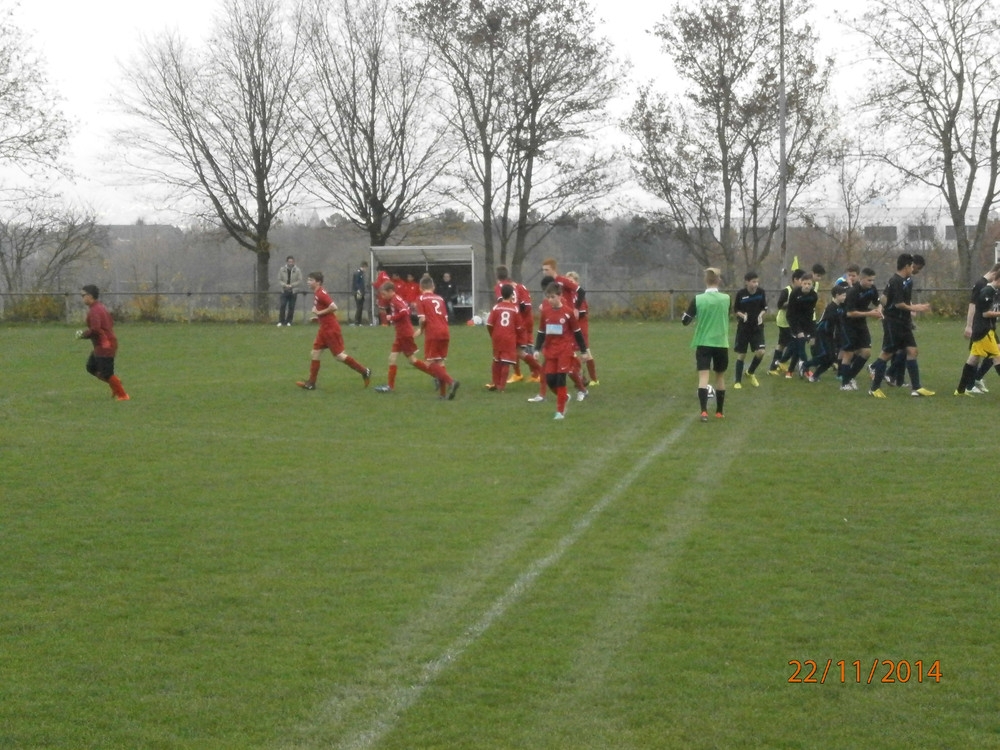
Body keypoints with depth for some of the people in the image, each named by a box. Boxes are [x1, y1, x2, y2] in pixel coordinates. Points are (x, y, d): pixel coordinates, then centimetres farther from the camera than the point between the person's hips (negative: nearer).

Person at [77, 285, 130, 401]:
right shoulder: (101, 307, 13)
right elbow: (111, 323, 19)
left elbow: (95, 329, -29)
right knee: (91, 367, 17)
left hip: (105, 346, -11)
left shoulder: (94, 311, -19)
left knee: (106, 373, -6)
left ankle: (123, 395, 2)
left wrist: (83, 334, -12)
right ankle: (116, 385, 21)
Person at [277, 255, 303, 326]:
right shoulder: (282, 269, 1)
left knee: (291, 307, 1)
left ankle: (289, 321, 11)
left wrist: (291, 285, -15)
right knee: (282, 306, -8)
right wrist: (285, 285, -13)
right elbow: (279, 280, 5)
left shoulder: (297, 270, -3)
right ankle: (280, 321, -2)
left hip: (293, 292, 0)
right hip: (284, 291, 0)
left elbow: (299, 281, -4)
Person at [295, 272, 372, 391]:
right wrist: (317, 317, 10)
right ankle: (311, 383, 10)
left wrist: (319, 313, -18)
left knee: (339, 356, -5)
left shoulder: (321, 293, -17)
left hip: (331, 329, -10)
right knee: (314, 354, 7)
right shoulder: (316, 294, 12)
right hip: (324, 329, 10)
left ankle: (364, 371, 5)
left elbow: (333, 307, -27)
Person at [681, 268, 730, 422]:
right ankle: (719, 412, 23)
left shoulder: (698, 299, -9)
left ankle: (704, 411, -22)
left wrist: (686, 314, 19)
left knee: (703, 377, -5)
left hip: (703, 344, -1)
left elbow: (686, 321, -2)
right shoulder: (726, 299, -3)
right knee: (720, 376, 16)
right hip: (721, 343, 1)